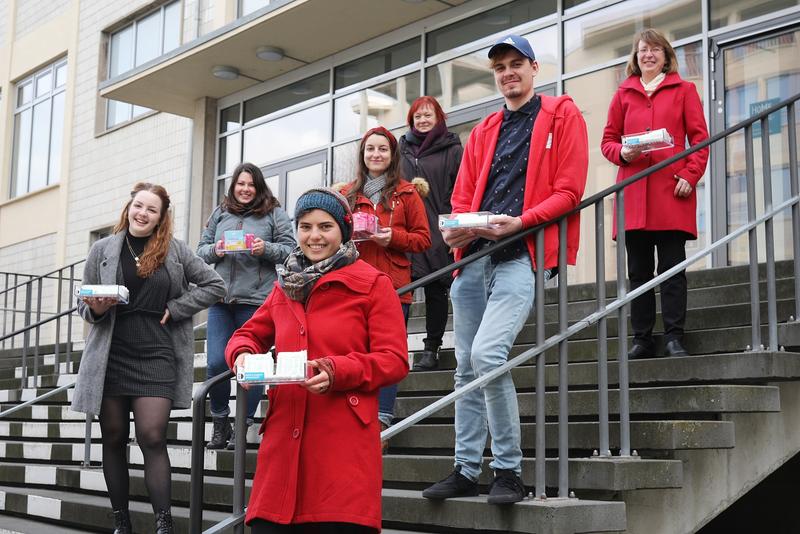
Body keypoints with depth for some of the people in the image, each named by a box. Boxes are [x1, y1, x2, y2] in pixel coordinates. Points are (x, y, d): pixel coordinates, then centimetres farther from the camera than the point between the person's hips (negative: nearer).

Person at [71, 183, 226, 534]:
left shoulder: (176, 251, 6)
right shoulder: (103, 250, 8)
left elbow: (214, 286, 7)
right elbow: (83, 304, 12)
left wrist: (175, 308, -2)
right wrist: (95, 309, -12)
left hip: (156, 355, -2)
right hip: (110, 355, 2)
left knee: (152, 437, -11)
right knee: (113, 438, 5)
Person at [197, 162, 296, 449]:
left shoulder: (274, 214, 5)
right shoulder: (220, 213, 15)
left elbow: (290, 250, 1)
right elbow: (201, 249, 16)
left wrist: (266, 249, -15)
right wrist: (215, 250, -4)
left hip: (256, 299, -3)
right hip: (221, 299, 3)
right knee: (216, 363, -1)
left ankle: (243, 426, 15)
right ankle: (220, 423, 17)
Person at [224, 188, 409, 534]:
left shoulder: (374, 285, 3)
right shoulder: (285, 287, 19)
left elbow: (395, 360, -3)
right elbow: (248, 335, 24)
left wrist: (335, 371, -18)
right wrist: (243, 356, 0)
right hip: (284, 442, 4)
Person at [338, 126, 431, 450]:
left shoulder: (407, 193, 9)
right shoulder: (347, 194, 17)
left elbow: (423, 239, 6)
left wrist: (394, 236, -11)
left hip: (392, 286, -2)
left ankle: (382, 422, -4)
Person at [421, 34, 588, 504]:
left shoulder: (562, 115, 5)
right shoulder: (483, 131, 22)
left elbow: (569, 191, -4)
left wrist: (520, 221, -18)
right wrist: (457, 228, -4)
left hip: (522, 255, -6)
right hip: (475, 256, 6)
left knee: (487, 354, -21)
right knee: (467, 366, 7)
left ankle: (509, 471, -8)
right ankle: (467, 471, 17)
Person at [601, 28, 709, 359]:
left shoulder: (684, 90, 11)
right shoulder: (624, 94, 16)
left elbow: (700, 138, 5)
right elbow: (608, 140, 16)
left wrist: (690, 175, -8)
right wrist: (622, 153, -6)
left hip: (672, 191, -2)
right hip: (633, 192, 2)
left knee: (673, 268, -3)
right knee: (638, 271, 4)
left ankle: (674, 338, 2)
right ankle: (642, 340, 8)